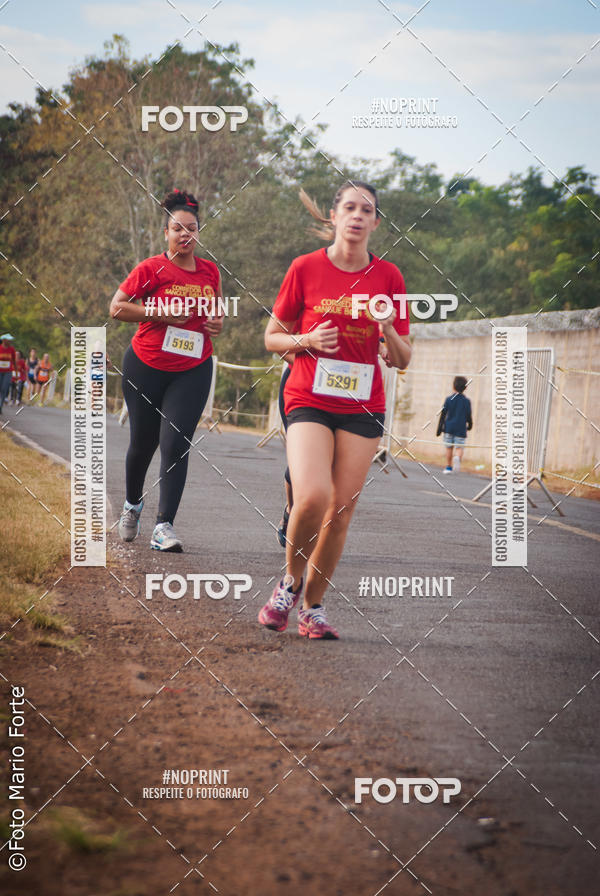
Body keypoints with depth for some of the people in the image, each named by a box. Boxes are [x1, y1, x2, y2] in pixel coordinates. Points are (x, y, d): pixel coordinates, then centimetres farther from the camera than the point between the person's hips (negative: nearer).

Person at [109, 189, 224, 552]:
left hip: (193, 371, 2)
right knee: (143, 442, 11)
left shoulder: (210, 271, 5)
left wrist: (218, 322, 0)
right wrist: (161, 312, -17)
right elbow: (117, 307, -8)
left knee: (176, 444, -11)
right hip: (147, 368, -1)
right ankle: (133, 502, 39)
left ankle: (164, 526, -11)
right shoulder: (152, 269, -8)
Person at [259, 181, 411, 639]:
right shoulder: (306, 268, 0)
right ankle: (291, 579, 5)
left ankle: (313, 605, 17)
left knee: (341, 511, 0)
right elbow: (272, 338, 8)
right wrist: (308, 339, -12)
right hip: (309, 399, -2)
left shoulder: (388, 276, 4)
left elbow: (402, 360, 9)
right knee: (311, 497, -22)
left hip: (363, 406, 2)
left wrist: (389, 330, -12)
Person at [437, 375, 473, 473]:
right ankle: (457, 458, -34)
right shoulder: (466, 401, -1)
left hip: (449, 427, 1)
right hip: (461, 429, -1)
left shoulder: (449, 399, 0)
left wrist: (440, 428, 4)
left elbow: (443, 414, 0)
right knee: (459, 448, -2)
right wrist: (470, 425, 22)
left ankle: (448, 467, 14)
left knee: (449, 447, 12)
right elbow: (468, 416, 2)